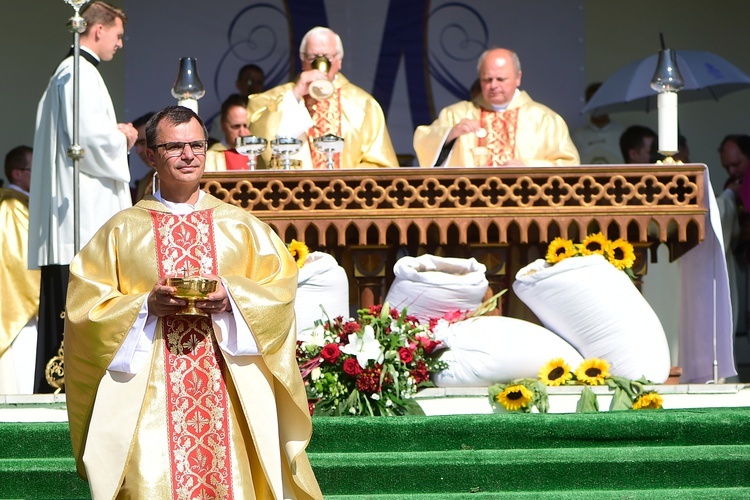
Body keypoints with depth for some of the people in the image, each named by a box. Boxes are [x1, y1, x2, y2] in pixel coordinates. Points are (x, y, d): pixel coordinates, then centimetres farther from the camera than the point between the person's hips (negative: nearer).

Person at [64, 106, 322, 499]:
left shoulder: (240, 226, 13)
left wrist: (231, 298, -12)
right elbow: (86, 306, 3)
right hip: (149, 394, -1)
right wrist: (146, 306, -12)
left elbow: (280, 289, 6)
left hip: (231, 391, 1)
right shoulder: (121, 230, 8)